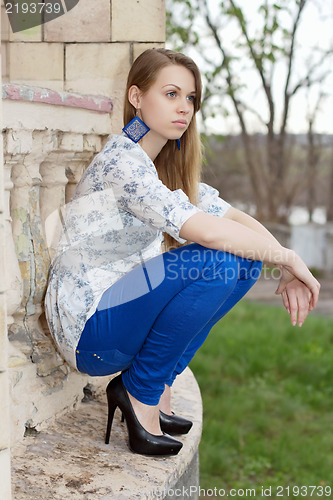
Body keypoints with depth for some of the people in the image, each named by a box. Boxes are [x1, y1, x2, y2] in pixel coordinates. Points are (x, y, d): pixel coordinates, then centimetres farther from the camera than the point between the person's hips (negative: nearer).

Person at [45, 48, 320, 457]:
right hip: (88, 328, -9)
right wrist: (288, 258, -19)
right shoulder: (121, 159, -19)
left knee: (245, 262, -2)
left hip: (123, 306, 9)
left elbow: (231, 216, 5)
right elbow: (204, 230, -29)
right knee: (216, 261, -25)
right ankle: (141, 393, -10)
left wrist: (286, 270, -10)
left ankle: (158, 383, 1)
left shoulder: (171, 163, 10)